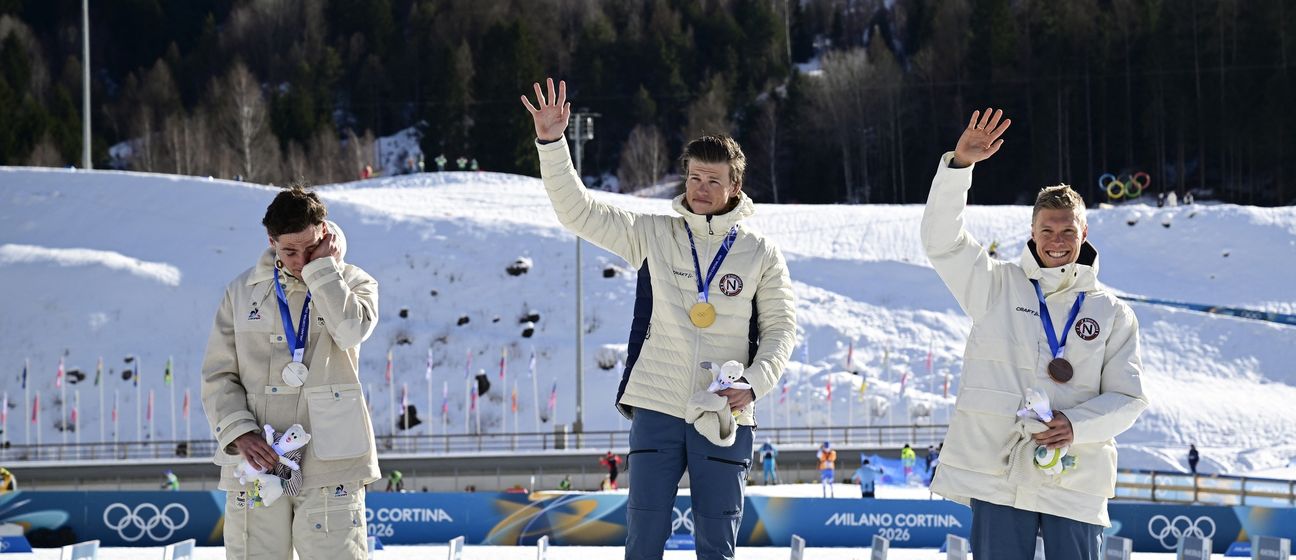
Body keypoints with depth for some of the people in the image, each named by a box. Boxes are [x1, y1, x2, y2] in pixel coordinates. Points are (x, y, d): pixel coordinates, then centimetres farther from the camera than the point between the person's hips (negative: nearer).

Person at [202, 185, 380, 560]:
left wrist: (321, 266, -7)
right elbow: (218, 376, 9)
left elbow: (352, 329, -15)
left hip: (329, 463, -2)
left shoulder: (352, 283, 8)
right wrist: (239, 434, -7)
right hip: (256, 462, 2)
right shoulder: (243, 292, 11)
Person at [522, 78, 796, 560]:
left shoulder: (760, 255, 5)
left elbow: (780, 329, 7)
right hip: (658, 410, 1)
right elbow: (578, 210, 3)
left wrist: (753, 384, -10)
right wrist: (551, 143, -10)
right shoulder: (654, 236, 6)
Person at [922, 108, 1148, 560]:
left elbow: (1129, 397, 6)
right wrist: (959, 165, -13)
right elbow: (942, 239, -1)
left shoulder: (1112, 313, 9)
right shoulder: (997, 287, 10)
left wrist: (1077, 425, -13)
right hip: (997, 470, 0)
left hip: (1076, 482, 0)